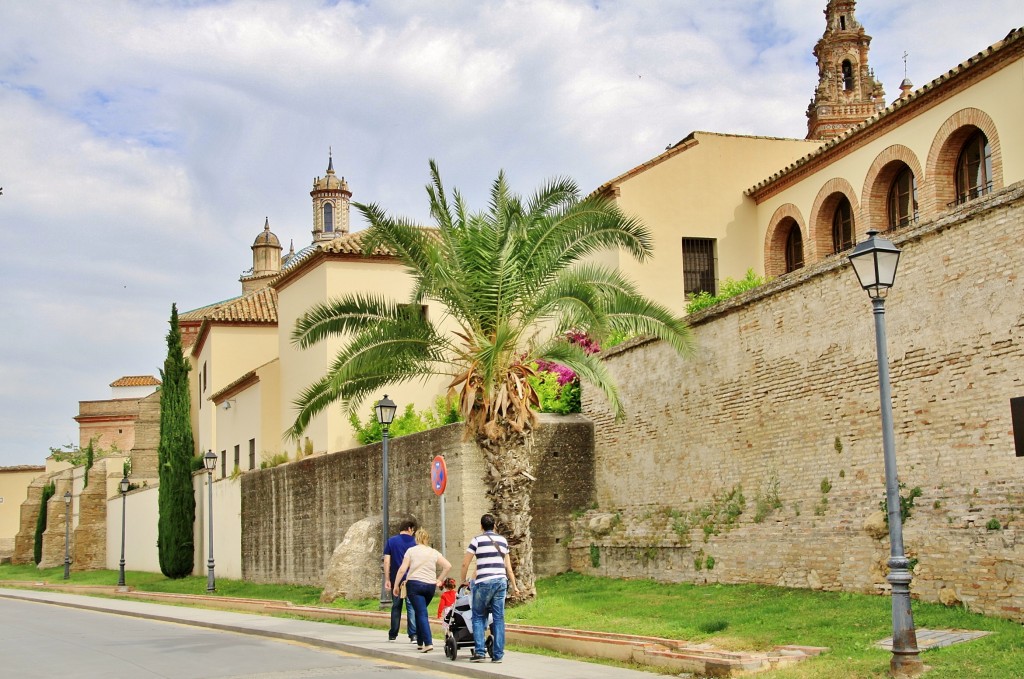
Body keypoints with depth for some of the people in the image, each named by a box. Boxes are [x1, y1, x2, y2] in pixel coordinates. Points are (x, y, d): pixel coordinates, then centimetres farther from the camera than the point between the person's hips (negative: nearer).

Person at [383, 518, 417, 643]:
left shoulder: (391, 541, 3)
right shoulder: (414, 542, 1)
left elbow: (387, 561, -2)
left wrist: (387, 579, 0)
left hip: (396, 580, 1)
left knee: (396, 607, 12)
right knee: (411, 607, -1)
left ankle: (393, 635, 17)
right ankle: (413, 634, -12)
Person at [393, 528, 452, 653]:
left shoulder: (411, 551, 1)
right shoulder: (434, 552, 10)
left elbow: (402, 570, -4)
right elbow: (448, 566, 2)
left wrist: (396, 585, 3)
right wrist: (439, 580, 10)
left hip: (414, 583, -3)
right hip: (430, 585, 3)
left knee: (421, 614, -6)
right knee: (420, 612, 20)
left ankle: (428, 643, -19)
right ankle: (420, 642, 24)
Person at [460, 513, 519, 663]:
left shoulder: (477, 540, 2)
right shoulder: (503, 541, 14)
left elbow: (465, 563, 1)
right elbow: (508, 565, 16)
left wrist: (463, 581, 13)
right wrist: (514, 585, 21)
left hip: (483, 583, -4)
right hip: (501, 581, 4)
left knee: (478, 617, 8)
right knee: (499, 618, 5)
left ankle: (479, 651, -1)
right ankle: (497, 655, 4)